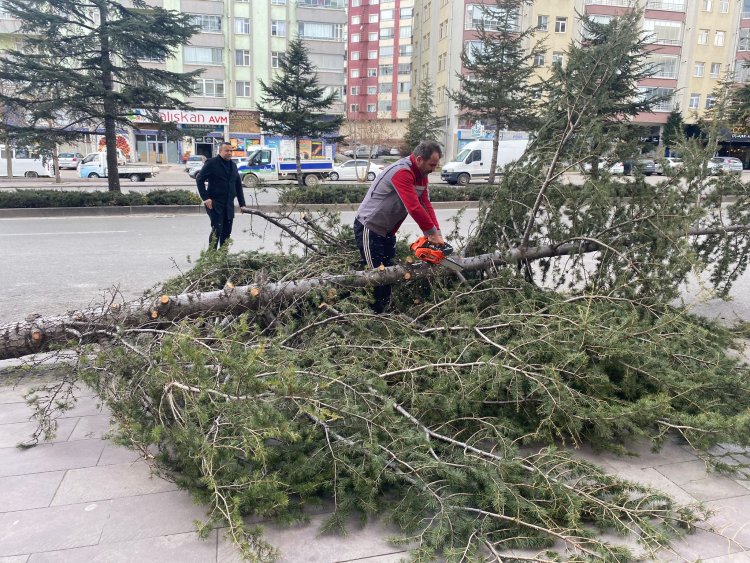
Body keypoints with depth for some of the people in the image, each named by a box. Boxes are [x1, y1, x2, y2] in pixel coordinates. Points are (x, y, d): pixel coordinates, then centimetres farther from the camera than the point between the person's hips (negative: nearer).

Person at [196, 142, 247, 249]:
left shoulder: (233, 165, 16)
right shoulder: (212, 163, -4)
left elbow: (238, 185, 17)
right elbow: (199, 179, -6)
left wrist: (242, 203, 10)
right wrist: (205, 198, -14)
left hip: (229, 205, 6)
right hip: (215, 204, -6)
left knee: (227, 232, 6)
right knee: (217, 229, -13)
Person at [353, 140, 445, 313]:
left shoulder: (420, 174, 4)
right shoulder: (402, 172, -27)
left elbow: (426, 204, 0)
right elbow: (414, 207, -33)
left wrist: (436, 233, -10)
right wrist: (433, 233, -25)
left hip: (387, 231, 10)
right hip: (369, 229, -10)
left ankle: (383, 313, 23)